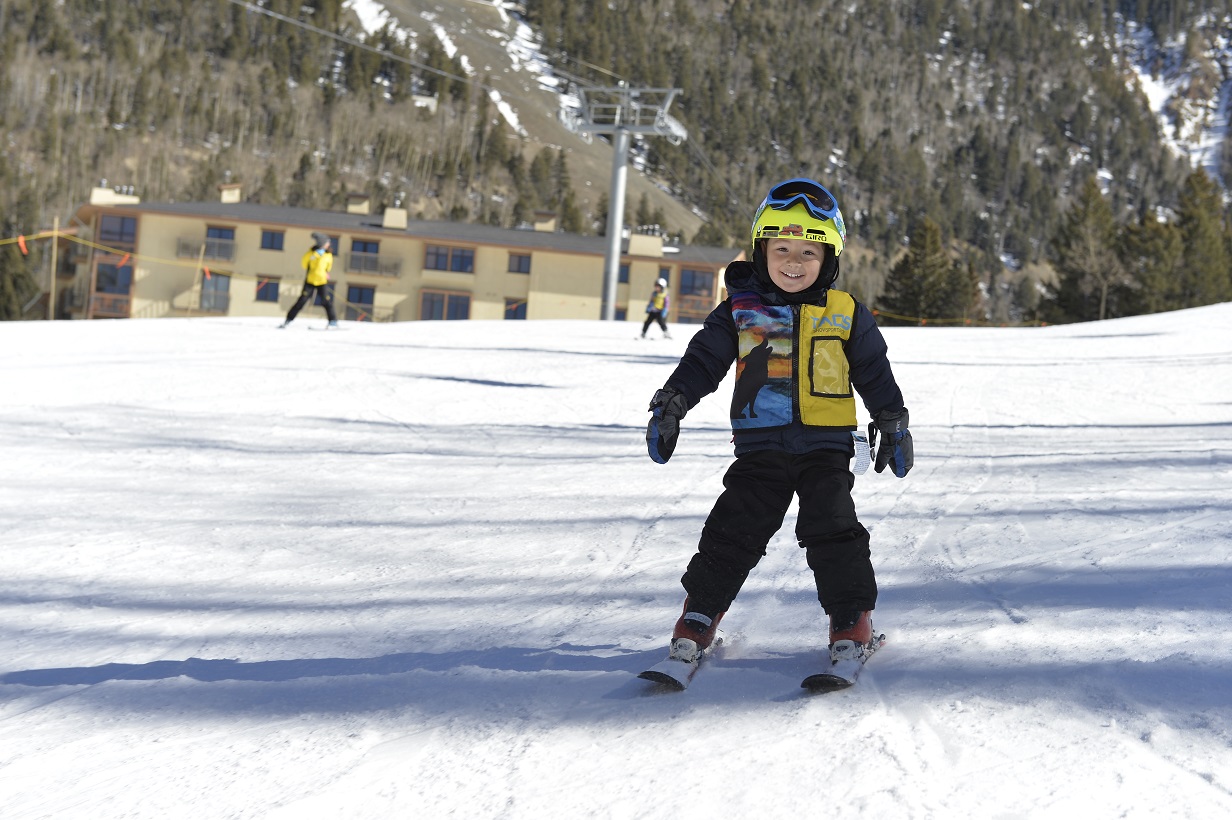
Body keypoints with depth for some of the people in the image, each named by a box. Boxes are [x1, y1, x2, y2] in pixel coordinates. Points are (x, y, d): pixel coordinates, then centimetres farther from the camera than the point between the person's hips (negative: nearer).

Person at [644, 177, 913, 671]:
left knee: (833, 530, -7)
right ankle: (700, 612, 11)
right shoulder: (740, 311, 1)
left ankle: (851, 617, 6)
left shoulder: (846, 316, 3)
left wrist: (893, 425, 13)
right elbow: (703, 360, 4)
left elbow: (875, 374, 12)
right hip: (761, 447, 0)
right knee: (734, 529, -2)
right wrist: (671, 403, -4)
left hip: (826, 446, 0)